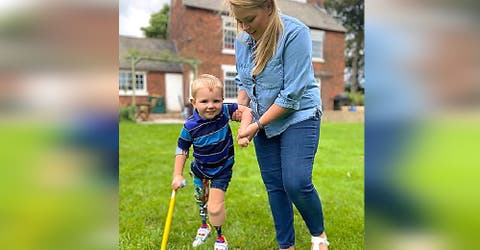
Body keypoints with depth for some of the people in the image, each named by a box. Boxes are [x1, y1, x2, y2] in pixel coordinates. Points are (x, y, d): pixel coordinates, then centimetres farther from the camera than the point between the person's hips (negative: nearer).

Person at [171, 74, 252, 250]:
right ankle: (204, 226, 56)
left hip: (222, 169, -2)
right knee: (201, 199, 25)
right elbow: (181, 150, -11)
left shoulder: (224, 111, -24)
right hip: (200, 168, 2)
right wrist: (177, 175, -12)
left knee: (215, 207, -9)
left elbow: (246, 111, -16)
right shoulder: (190, 126, -23)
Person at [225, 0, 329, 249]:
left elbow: (291, 94, -23)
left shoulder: (295, 33, -21)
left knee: (297, 183, -16)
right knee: (274, 185, 8)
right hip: (264, 121, 6)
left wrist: (257, 125, -18)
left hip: (298, 117, -6)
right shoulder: (242, 39, -1)